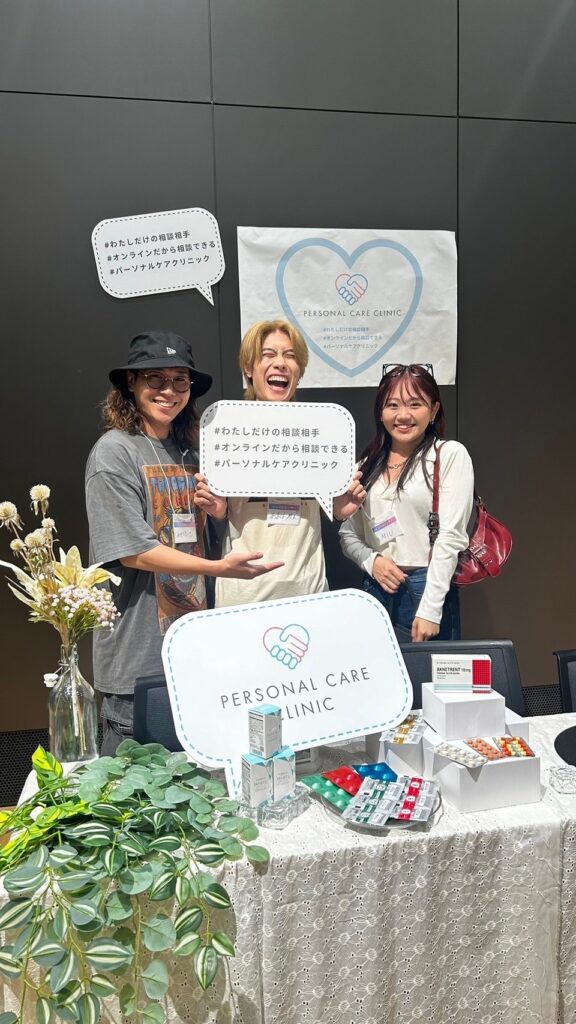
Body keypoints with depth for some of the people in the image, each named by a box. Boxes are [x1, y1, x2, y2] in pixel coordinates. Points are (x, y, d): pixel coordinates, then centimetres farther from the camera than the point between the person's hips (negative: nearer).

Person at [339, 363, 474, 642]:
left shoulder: (450, 455, -4)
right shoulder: (368, 464, 10)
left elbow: (451, 537, -10)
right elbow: (348, 534, 14)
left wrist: (429, 611, -15)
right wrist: (371, 560, -7)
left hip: (427, 589, -4)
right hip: (376, 591, 4)